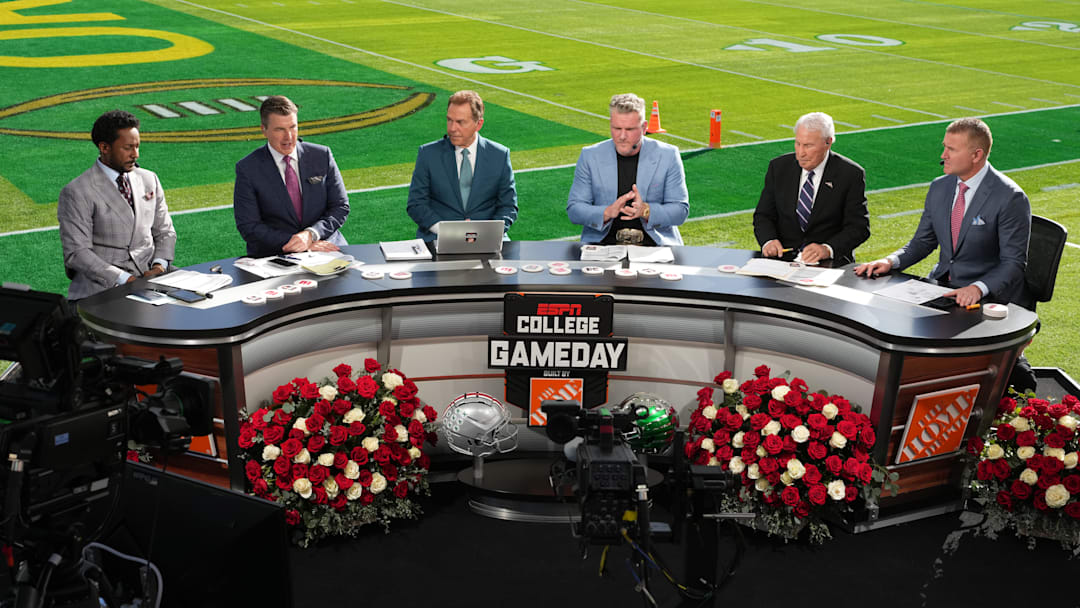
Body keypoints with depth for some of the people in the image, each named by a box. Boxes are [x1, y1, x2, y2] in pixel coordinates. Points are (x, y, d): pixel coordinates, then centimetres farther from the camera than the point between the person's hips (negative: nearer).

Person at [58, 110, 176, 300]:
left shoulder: (149, 179, 13)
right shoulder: (76, 192, -6)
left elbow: (164, 232, 17)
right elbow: (77, 252, -10)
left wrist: (159, 265, -5)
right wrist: (124, 279, -20)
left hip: (149, 273, 6)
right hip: (102, 285, -6)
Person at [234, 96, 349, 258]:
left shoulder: (322, 156, 7)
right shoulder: (247, 169, 1)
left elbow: (341, 207, 6)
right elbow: (248, 227, -5)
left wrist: (310, 234, -13)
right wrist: (301, 244, -15)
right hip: (274, 255, -1)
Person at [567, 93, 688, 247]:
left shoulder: (668, 156, 3)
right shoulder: (590, 156, 4)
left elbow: (681, 211, 3)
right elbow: (573, 210, 4)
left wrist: (646, 211, -17)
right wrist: (608, 212, -16)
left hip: (654, 241, 0)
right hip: (603, 240, 0)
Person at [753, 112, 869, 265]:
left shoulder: (851, 174, -2)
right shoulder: (779, 167, 6)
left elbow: (859, 227, -5)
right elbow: (763, 215, 9)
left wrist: (828, 249, -23)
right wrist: (768, 241, -13)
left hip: (830, 261, -2)